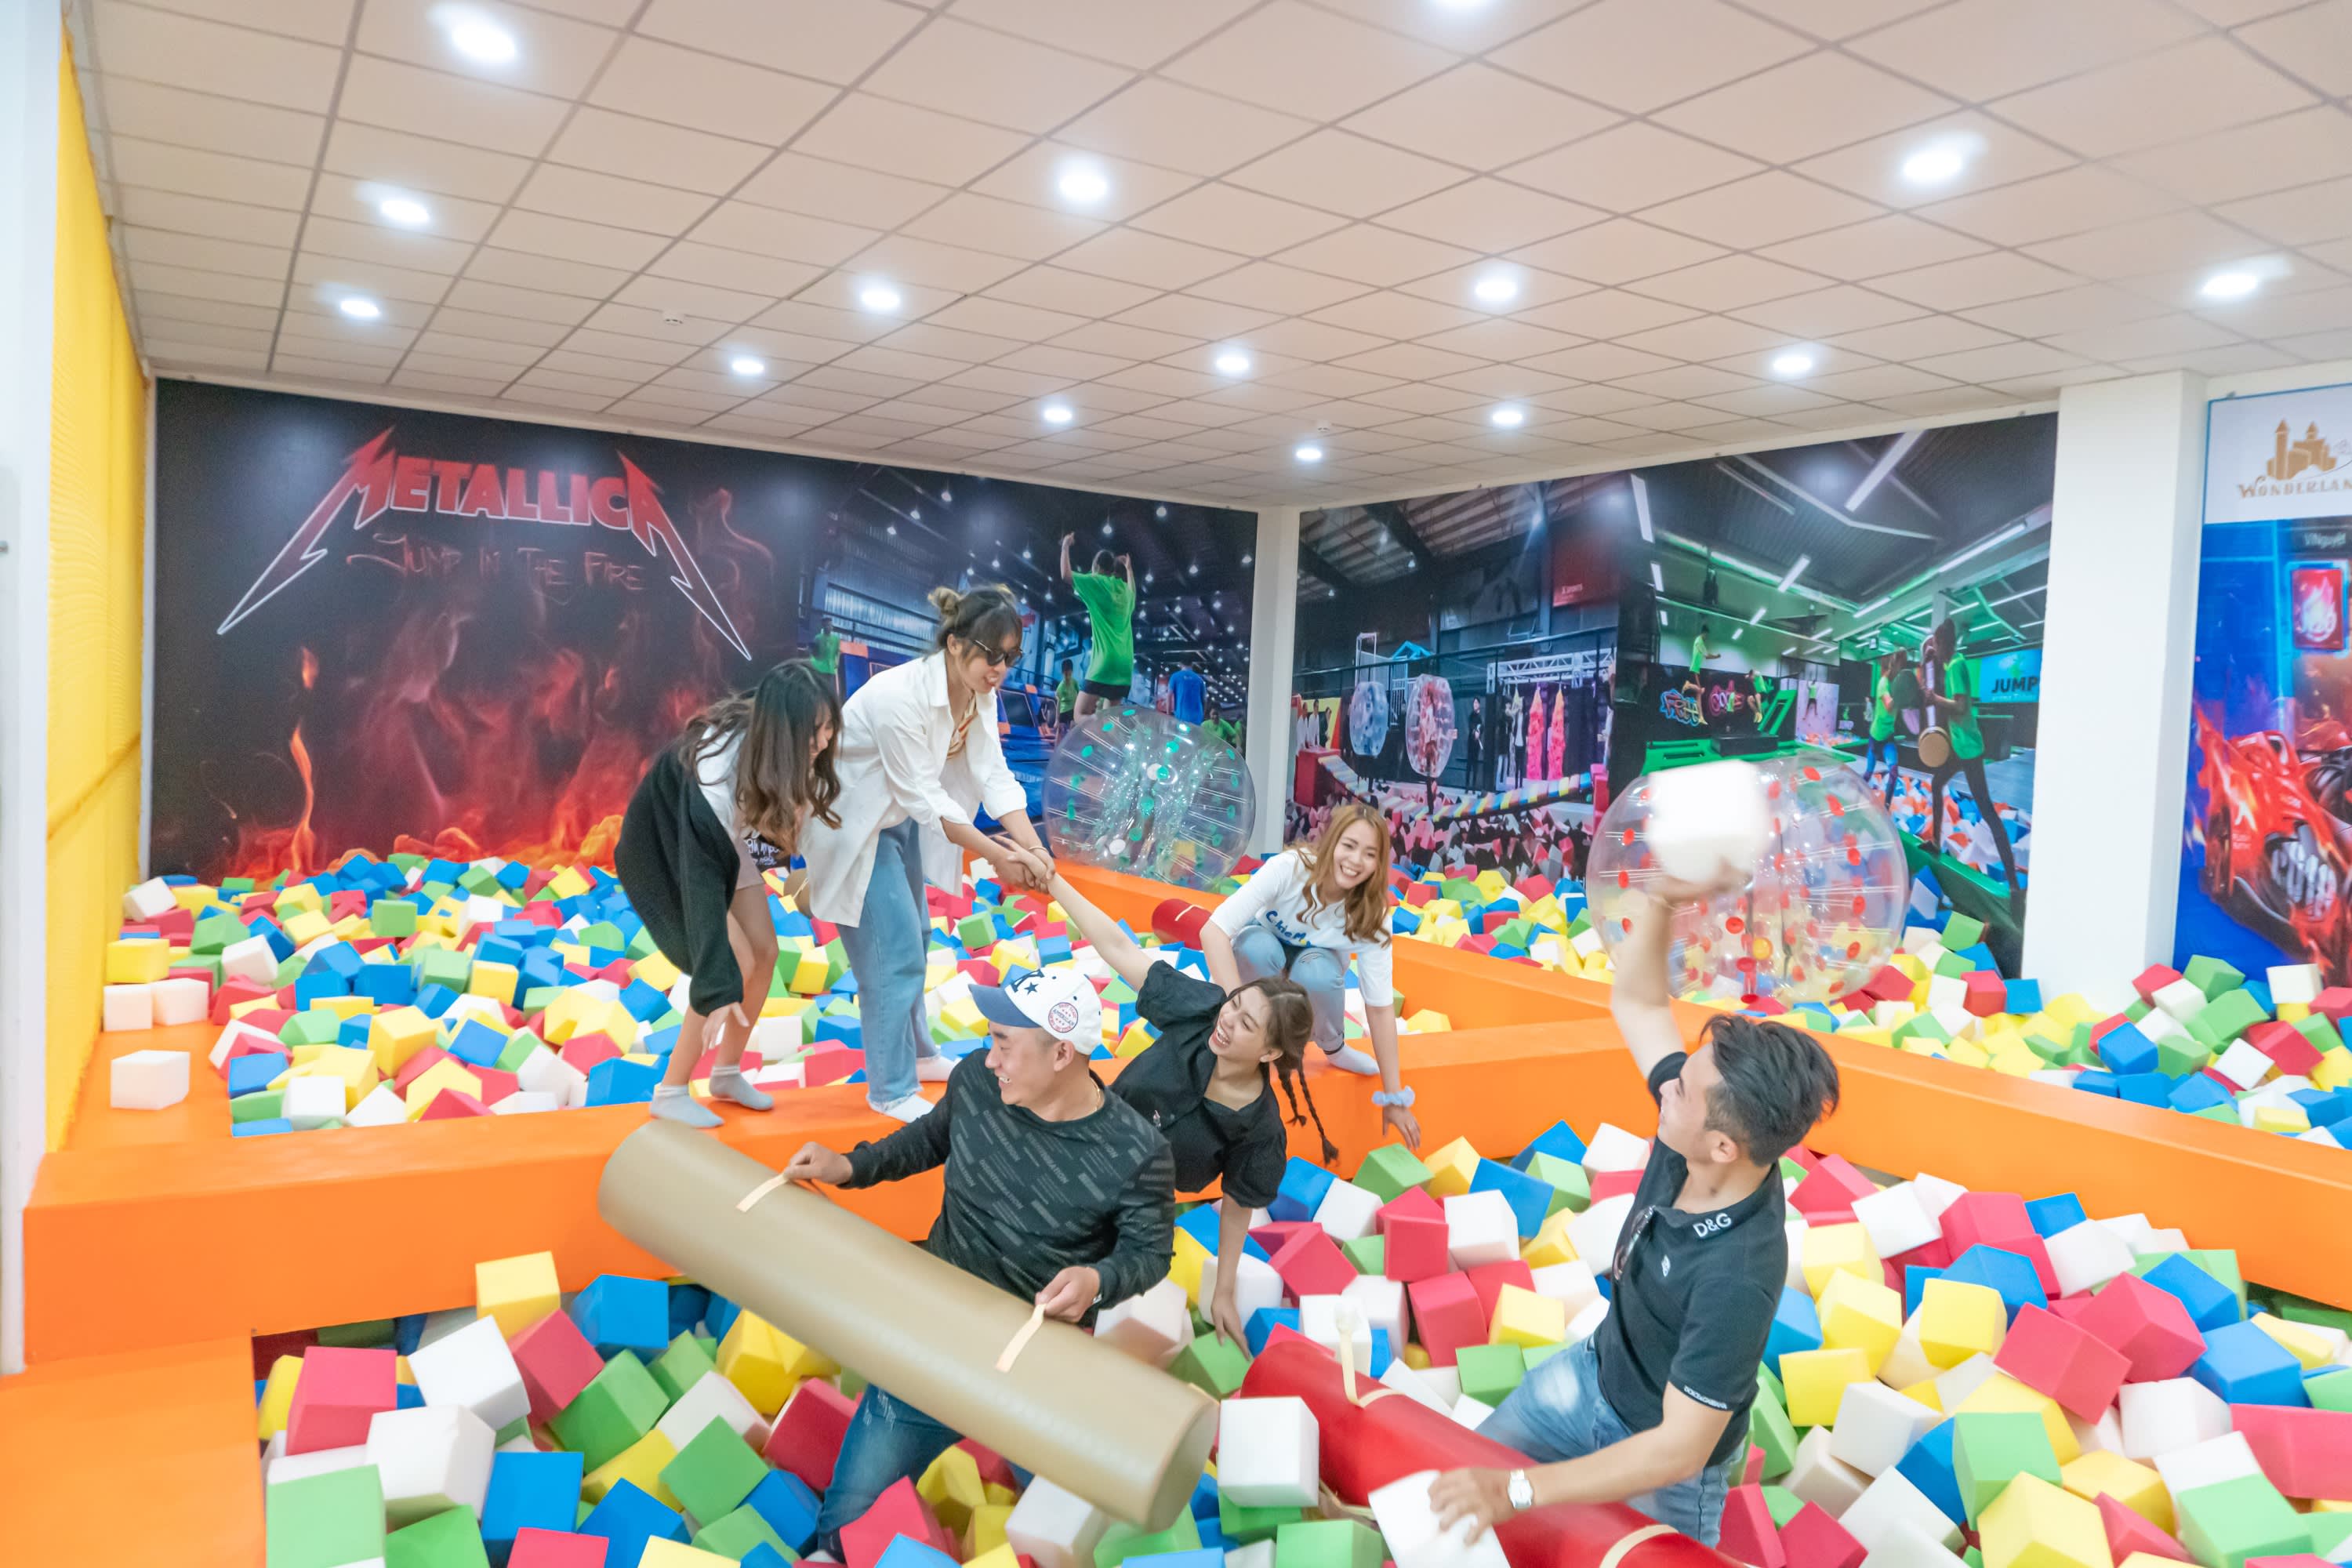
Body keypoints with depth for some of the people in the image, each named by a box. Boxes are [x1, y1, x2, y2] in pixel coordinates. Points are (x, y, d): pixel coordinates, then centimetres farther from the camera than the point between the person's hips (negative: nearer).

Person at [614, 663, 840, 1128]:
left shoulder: (789, 748, -23)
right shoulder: (717, 768, -42)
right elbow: (701, 881, -44)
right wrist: (717, 989, -46)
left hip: (724, 837, 7)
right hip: (666, 842, -6)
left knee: (765, 954, 1)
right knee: (738, 964, -15)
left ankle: (727, 1074, 21)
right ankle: (670, 1093, 1)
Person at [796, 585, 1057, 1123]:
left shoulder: (979, 693, -10)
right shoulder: (900, 695, -34)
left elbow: (994, 777, -14)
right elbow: (925, 797, -30)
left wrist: (1034, 850, -26)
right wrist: (998, 856, -27)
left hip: (899, 819, 9)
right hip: (852, 823, -8)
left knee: (913, 936, 20)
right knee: (894, 952, -7)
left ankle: (915, 1054, 41)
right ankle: (892, 1090, 8)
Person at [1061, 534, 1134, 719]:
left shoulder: (1097, 583, -1)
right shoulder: (1124, 589, 17)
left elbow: (1066, 575, -5)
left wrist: (1065, 547, 8)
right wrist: (1129, 568, 51)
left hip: (1105, 662, -7)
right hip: (1124, 665, 7)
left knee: (1081, 715, -9)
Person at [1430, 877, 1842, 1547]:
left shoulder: (1738, 1279, -41)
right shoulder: (1696, 1131, -23)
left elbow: (1680, 1450, -34)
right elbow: (1637, 1001, -12)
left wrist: (1518, 1491, -35)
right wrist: (1661, 898, -30)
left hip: (1665, 1464, -6)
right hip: (1594, 1372, 6)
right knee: (1456, 1477, 17)